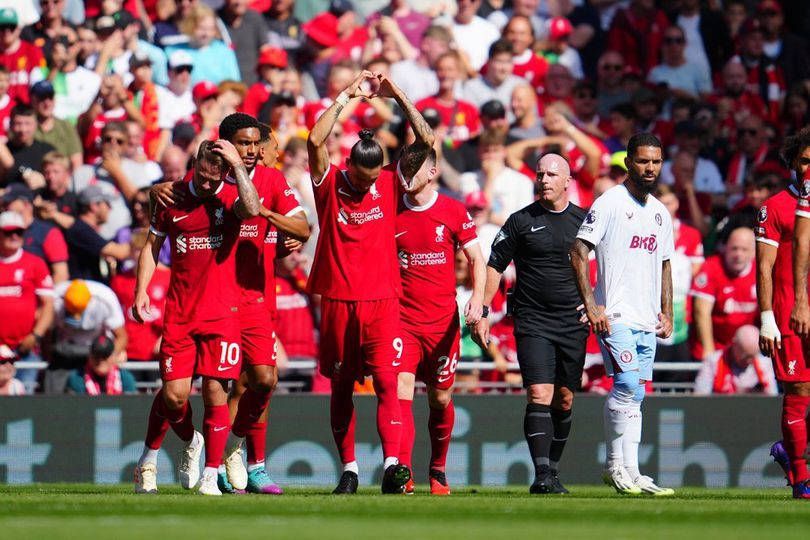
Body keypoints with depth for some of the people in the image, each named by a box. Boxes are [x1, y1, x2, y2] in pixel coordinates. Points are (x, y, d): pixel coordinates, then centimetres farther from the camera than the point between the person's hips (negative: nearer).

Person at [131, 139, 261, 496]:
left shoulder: (230, 198, -1)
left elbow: (252, 209, -26)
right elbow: (152, 245, 16)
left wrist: (238, 165, -20)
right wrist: (141, 291, 6)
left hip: (221, 313, -2)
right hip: (178, 313, 2)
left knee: (215, 393, -6)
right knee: (174, 394, -6)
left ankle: (210, 476, 3)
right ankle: (191, 442, 25)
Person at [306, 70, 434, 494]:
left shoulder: (390, 184, 6)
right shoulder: (329, 184, 2)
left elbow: (425, 142, 0)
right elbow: (316, 141, -13)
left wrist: (397, 97, -4)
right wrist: (345, 97, -10)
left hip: (382, 303, 0)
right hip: (337, 301, 0)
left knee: (387, 382, -13)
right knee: (341, 388, 7)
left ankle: (392, 464, -23)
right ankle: (348, 469, 15)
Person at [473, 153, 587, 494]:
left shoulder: (584, 220, 6)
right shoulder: (521, 221, 1)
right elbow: (495, 266, 5)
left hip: (573, 324, 3)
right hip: (532, 322, -3)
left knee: (564, 400, 7)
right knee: (540, 395, -15)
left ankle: (553, 471, 20)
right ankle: (541, 474, -20)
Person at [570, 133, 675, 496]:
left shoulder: (660, 213, 17)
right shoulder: (609, 203, -5)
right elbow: (579, 252, -8)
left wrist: (666, 313, 15)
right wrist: (591, 305, -14)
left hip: (648, 321, 7)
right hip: (616, 316, -7)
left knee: (632, 395, 6)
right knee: (629, 387, -17)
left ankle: (618, 468, 9)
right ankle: (624, 467, -11)